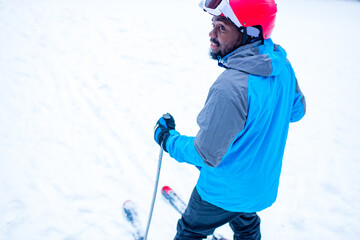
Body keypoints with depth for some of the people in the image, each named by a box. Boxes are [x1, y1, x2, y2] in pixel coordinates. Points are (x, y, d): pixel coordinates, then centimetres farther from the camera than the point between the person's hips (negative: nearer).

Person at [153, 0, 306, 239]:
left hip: (225, 190, -7)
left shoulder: (230, 88, -39)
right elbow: (296, 110, 6)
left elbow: (207, 156, -29)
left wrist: (167, 138, -13)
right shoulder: (283, 64, -13)